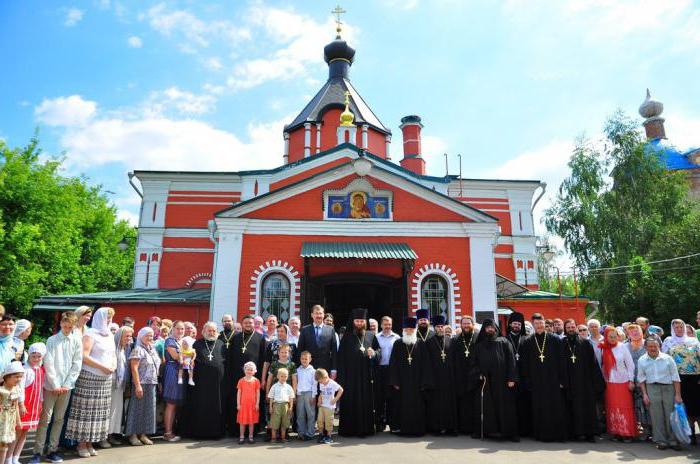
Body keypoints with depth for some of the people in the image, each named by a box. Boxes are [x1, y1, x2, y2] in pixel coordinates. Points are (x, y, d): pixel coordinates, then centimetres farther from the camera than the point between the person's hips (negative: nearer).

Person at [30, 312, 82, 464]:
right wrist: (55, 384, -11)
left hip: (66, 386, 2)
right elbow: (48, 364, -7)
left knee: (59, 419, 8)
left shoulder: (77, 342, 3)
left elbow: (77, 365, 2)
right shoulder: (52, 340, -3)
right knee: (45, 419, -1)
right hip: (51, 385, -2)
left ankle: (52, 450, 16)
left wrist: (67, 384, -6)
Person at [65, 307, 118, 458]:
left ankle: (90, 442, 16)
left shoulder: (110, 335, 14)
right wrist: (102, 366, -16)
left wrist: (114, 365, 0)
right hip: (89, 377, -7)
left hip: (105, 379, 7)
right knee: (85, 410, -2)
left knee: (99, 411, 8)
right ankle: (81, 444, 8)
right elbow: (84, 356, -16)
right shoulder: (90, 333, -8)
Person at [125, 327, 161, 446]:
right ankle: (133, 435, 9)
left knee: (149, 408, 8)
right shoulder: (138, 350, -7)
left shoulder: (153, 350, 15)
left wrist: (158, 382, 14)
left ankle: (143, 434, 16)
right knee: (138, 408, 0)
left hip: (152, 384, 7)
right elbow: (134, 368, -13)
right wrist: (138, 385, -19)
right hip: (141, 383, -7)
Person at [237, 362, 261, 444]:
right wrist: (238, 404, -1)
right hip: (243, 404, 0)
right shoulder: (241, 381, 1)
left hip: (253, 404, 0)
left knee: (252, 421, 6)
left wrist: (257, 404, -3)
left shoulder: (256, 381, 0)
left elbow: (258, 393, 1)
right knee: (242, 421, 4)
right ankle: (242, 437, 13)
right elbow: (238, 393, 2)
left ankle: (250, 437, 15)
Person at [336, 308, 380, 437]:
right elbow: (341, 357, -1)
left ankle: (366, 428, 15)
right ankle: (349, 429, 11)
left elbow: (378, 350, 12)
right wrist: (342, 377, -8)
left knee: (367, 402, 4)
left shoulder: (371, 336, 10)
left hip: (367, 375, 2)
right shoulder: (347, 337, 3)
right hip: (351, 375, -2)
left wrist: (374, 353, -12)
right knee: (351, 402, 1)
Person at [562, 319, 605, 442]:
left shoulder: (585, 343, 4)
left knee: (587, 407, 0)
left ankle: (589, 433, 8)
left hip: (585, 381, 0)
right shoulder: (562, 344, 6)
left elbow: (593, 362, 2)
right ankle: (575, 431, 10)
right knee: (572, 407, 2)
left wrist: (597, 381, -4)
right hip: (570, 383, 1)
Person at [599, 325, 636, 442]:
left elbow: (630, 364, -2)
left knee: (625, 407, 0)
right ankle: (616, 432, 12)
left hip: (623, 382, -2)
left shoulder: (622, 347, -4)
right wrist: (603, 380, 3)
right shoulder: (603, 349, 0)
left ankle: (627, 433, 8)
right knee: (612, 408, 4)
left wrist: (631, 380, -4)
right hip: (609, 383, 2)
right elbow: (602, 366, 5)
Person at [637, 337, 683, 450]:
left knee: (671, 414, 2)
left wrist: (677, 394, -3)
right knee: (656, 416, 2)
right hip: (652, 389, 1)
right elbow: (641, 378, 8)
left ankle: (673, 440, 14)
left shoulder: (667, 358, -1)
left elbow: (675, 377, 1)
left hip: (668, 388, -1)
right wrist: (644, 394, 2)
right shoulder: (642, 360, 3)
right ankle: (660, 440, 12)